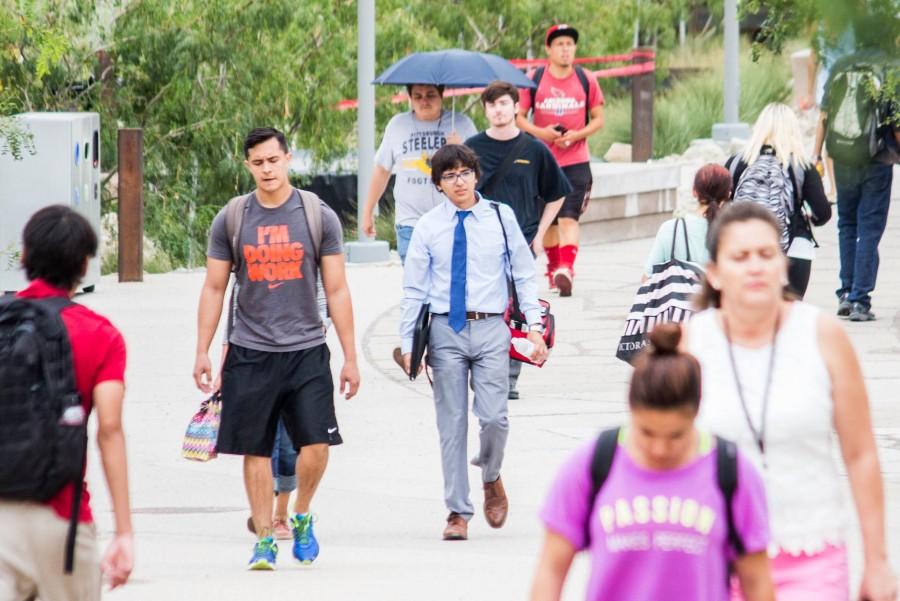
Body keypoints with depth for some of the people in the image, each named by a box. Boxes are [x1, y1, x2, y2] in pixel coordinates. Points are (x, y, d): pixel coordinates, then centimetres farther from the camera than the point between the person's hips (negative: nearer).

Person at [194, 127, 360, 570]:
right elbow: (214, 289, 9)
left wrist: (350, 357, 2)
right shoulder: (230, 220, 4)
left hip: (307, 350, -1)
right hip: (250, 352, 1)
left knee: (315, 446, -10)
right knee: (256, 451, 2)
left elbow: (337, 290, 4)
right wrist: (202, 352, 4)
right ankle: (264, 541, 12)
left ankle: (301, 517, 16)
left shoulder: (319, 217, 1)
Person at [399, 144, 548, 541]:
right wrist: (408, 344, 2)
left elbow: (524, 275, 7)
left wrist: (534, 327, 0)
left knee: (494, 417, -9)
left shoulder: (501, 218, 3)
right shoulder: (428, 227, 3)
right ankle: (458, 511, 9)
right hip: (445, 330, 0)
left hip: (490, 329, 0)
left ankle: (491, 478, 22)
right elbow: (414, 289, 6)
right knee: (452, 424, 2)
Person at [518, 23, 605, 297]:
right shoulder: (534, 80, 2)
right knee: (548, 219, 11)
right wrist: (541, 132, -15)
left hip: (576, 161, -2)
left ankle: (566, 269, -24)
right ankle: (553, 266, 27)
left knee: (568, 217, -15)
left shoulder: (586, 80, 3)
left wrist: (577, 135, -11)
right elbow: (519, 117, 4)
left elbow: (598, 119, 7)